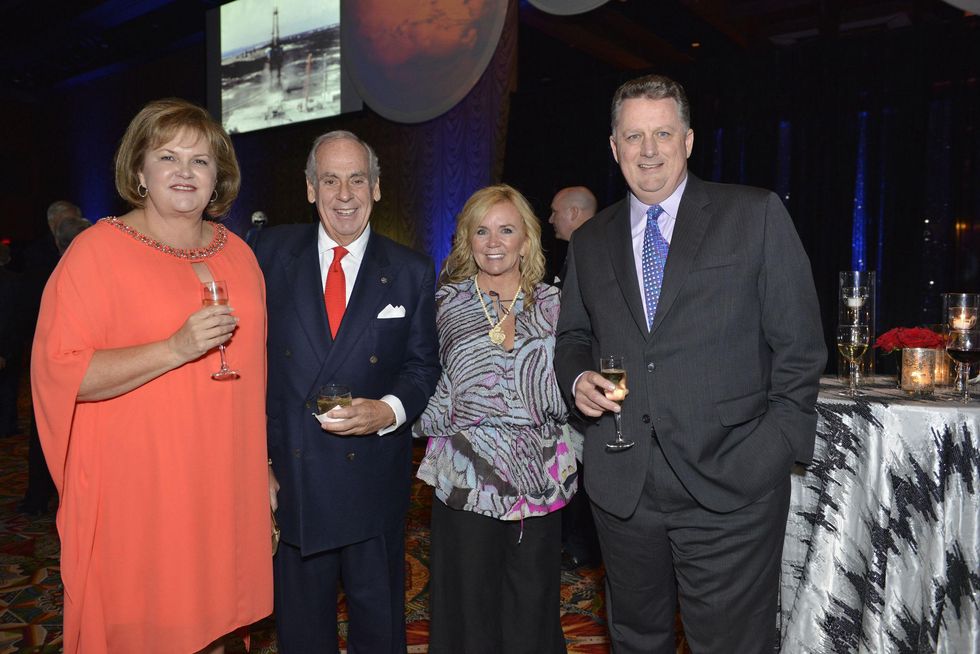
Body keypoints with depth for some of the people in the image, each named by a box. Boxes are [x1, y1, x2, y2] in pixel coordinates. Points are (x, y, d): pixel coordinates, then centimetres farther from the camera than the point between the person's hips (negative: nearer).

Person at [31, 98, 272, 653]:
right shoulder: (98, 250, -7)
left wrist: (265, 472, 13)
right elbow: (59, 370, -13)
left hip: (226, 490, 5)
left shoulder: (238, 254, 8)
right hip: (138, 497, -4)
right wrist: (176, 348, -24)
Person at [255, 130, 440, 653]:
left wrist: (389, 410, -18)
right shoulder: (272, 253, -1)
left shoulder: (411, 272, 0)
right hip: (288, 477, 0)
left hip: (374, 478, 0)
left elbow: (422, 364, 3)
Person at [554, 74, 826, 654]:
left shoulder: (757, 215, -1)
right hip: (621, 486, 4)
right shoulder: (590, 241, 11)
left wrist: (776, 451, -9)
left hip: (730, 486, -3)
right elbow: (573, 335, 19)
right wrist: (579, 378, -2)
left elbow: (798, 344, -3)